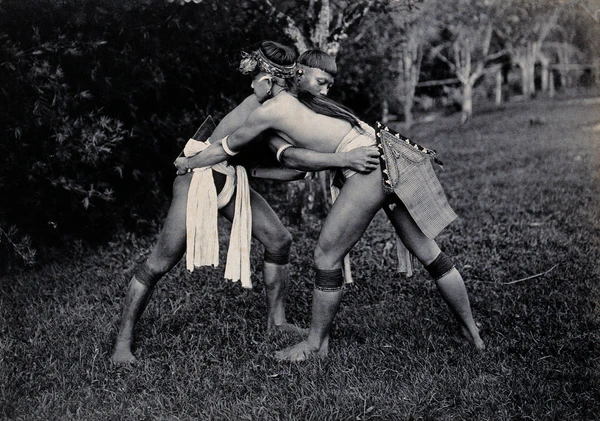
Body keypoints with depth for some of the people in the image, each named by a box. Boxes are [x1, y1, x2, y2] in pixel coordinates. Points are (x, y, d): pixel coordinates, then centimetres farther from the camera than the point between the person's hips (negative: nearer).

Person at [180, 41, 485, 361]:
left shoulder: (269, 110, 2)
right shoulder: (304, 101, 24)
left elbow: (225, 150, 16)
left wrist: (187, 163, 32)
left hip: (370, 167, -9)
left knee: (326, 256, 5)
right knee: (428, 253, 15)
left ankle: (316, 343, 18)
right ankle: (471, 331, 26)